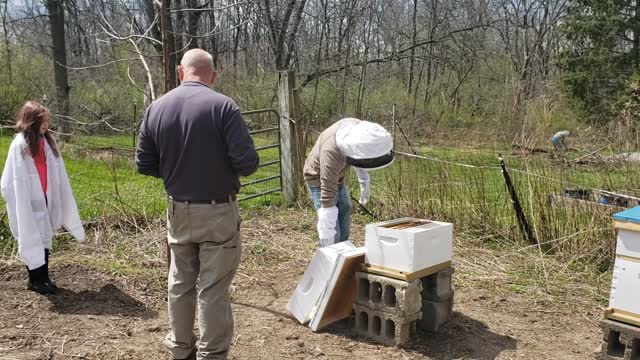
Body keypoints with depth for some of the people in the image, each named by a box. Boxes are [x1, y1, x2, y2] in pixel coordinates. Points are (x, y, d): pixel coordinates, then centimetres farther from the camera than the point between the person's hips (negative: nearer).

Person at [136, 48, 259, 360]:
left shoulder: (156, 108, 0)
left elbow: (144, 165, 4)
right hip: (217, 211, -4)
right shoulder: (223, 106, -15)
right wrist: (227, 167, 4)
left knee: (180, 283, 18)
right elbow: (248, 163, -18)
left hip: (177, 210, 5)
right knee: (213, 288, 4)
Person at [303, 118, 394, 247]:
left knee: (344, 231, 11)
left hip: (337, 178, 7)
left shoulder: (360, 128, -22)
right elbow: (327, 198, -40)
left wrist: (365, 180, 7)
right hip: (319, 181, -7)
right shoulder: (331, 153, -41)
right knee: (334, 235, -12)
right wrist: (327, 242, -40)